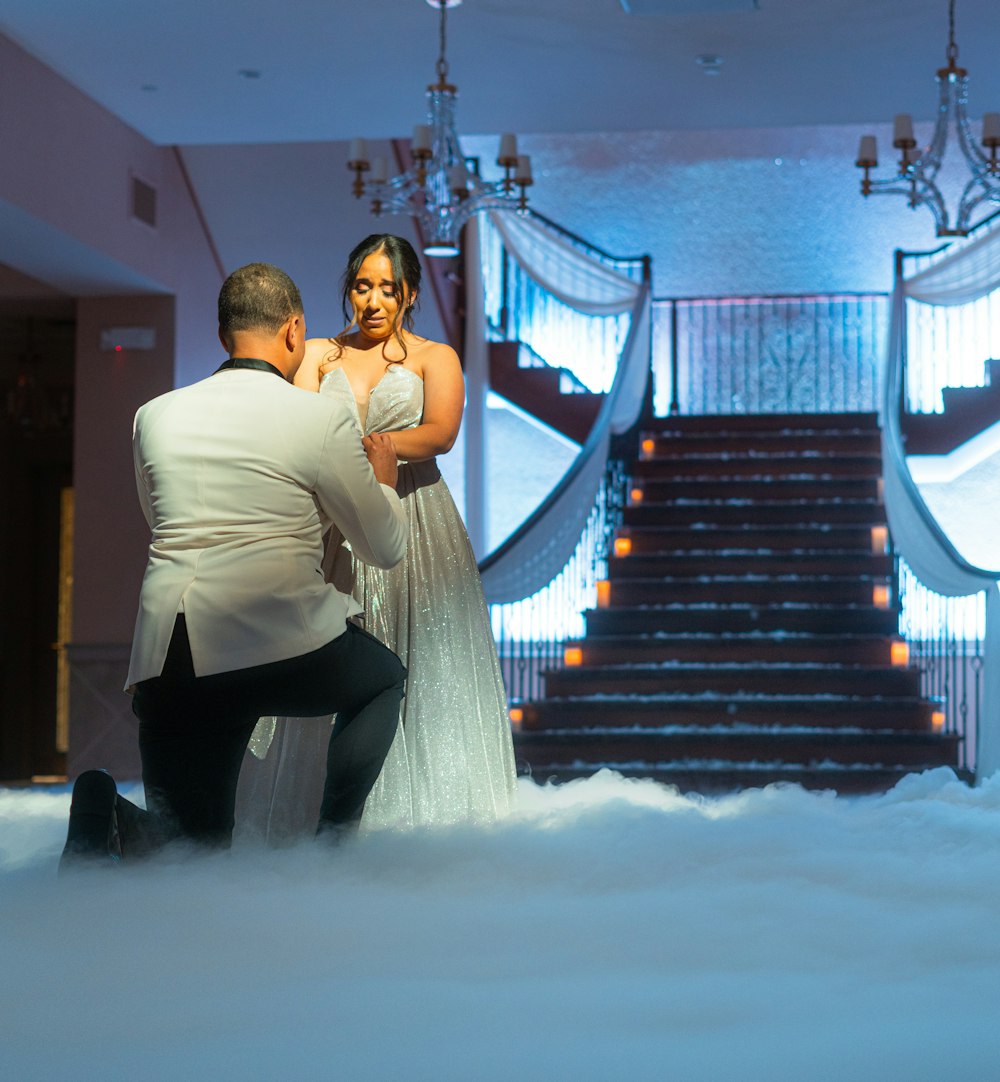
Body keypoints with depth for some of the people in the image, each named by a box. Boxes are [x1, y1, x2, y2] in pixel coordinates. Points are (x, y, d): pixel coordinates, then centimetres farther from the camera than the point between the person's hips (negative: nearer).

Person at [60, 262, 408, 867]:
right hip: (275, 641, -4)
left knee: (196, 844, 19)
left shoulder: (154, 416, 14)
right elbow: (385, 549, 9)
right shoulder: (323, 417, 0)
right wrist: (382, 480, 31)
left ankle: (115, 820, -14)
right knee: (384, 679, 29)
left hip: (164, 663, 4)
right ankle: (334, 841, 13)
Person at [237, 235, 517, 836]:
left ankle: (419, 812, -3)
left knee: (422, 668, -8)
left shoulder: (434, 357, 9)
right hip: (333, 529, 2)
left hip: (414, 524, -2)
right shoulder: (320, 355, 16)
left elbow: (442, 431, -11)